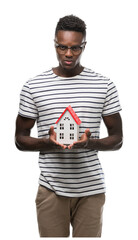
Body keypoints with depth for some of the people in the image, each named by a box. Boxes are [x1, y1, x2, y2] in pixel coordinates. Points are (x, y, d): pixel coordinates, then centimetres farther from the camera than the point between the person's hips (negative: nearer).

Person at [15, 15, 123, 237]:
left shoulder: (104, 85, 2)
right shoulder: (34, 86, 1)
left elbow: (117, 139, 4)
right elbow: (20, 139, 5)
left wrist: (89, 143, -17)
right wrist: (48, 143, -16)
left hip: (92, 188, 1)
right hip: (51, 189, 0)